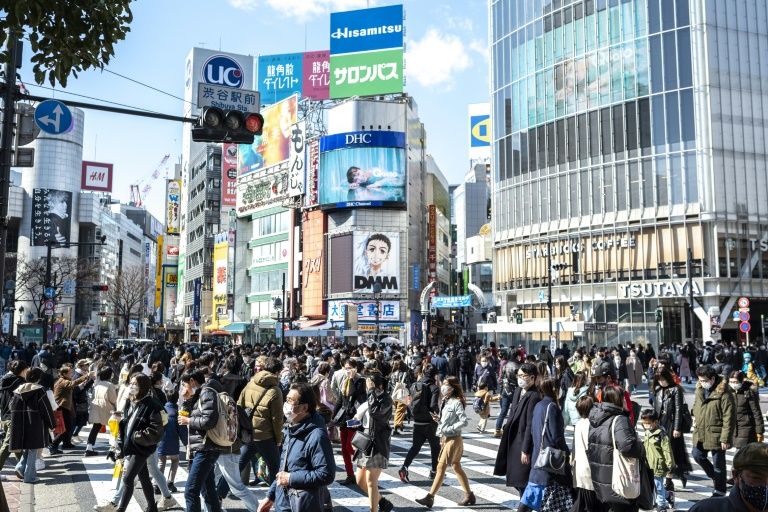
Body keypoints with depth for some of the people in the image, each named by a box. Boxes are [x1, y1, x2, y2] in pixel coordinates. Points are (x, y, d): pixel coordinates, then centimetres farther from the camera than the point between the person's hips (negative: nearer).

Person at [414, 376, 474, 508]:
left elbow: (464, 421, -22)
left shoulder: (456, 403, -17)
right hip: (445, 438, 9)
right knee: (456, 467, 13)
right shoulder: (445, 402, 8)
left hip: (453, 439, -9)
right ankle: (469, 495, 22)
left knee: (441, 467, -6)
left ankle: (430, 498, -2)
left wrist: (448, 429, -21)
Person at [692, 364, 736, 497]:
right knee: (697, 455, 7)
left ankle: (720, 491, 23)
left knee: (718, 464, 7)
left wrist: (725, 438, -17)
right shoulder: (699, 390, 6)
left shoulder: (724, 394, -17)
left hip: (716, 435, -7)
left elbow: (729, 418, -17)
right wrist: (697, 428, 16)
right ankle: (715, 475, 32)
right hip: (700, 434, 7)